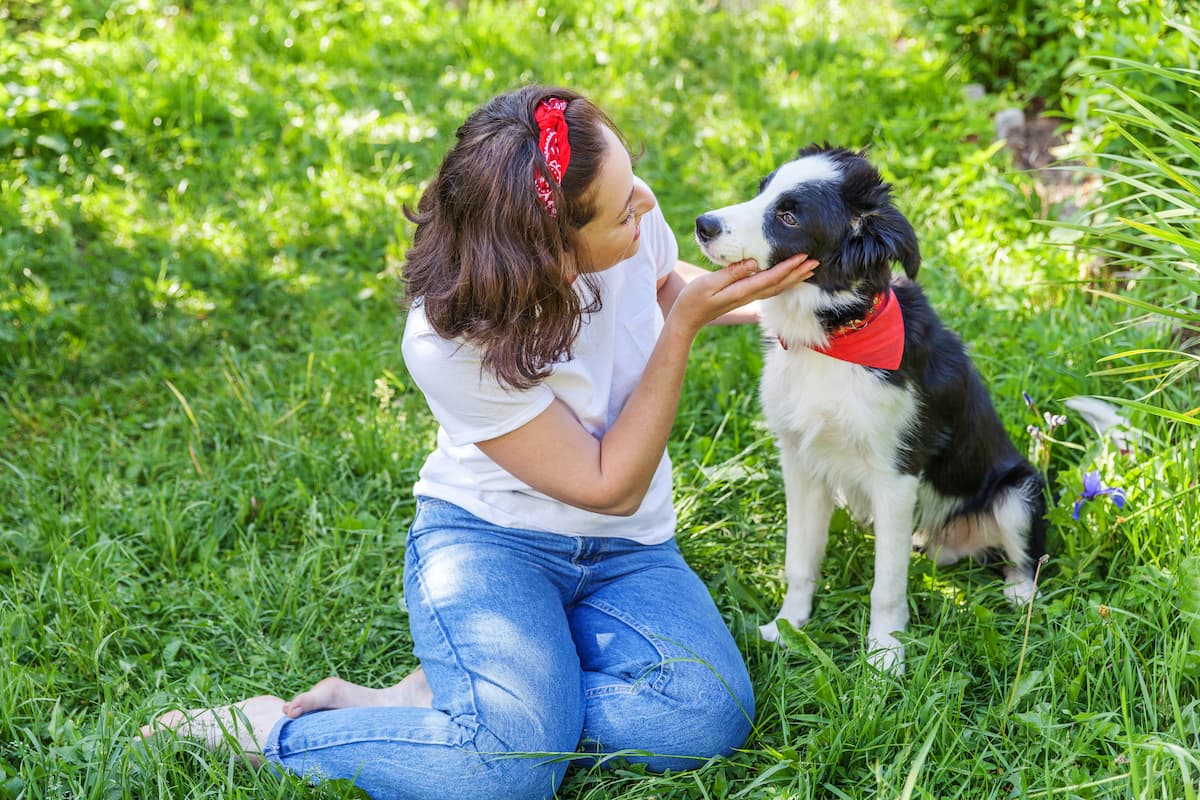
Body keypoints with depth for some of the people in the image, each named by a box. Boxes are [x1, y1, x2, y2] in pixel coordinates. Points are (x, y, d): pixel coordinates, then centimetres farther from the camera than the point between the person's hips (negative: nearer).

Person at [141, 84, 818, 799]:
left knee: (709, 719, -24)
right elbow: (611, 486, -19)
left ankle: (438, 697, -8)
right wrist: (686, 323, -24)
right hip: (491, 537, -5)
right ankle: (268, 731, -6)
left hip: (624, 550, 6)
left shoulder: (632, 221, -12)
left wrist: (757, 299, -1)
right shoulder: (451, 342, -26)